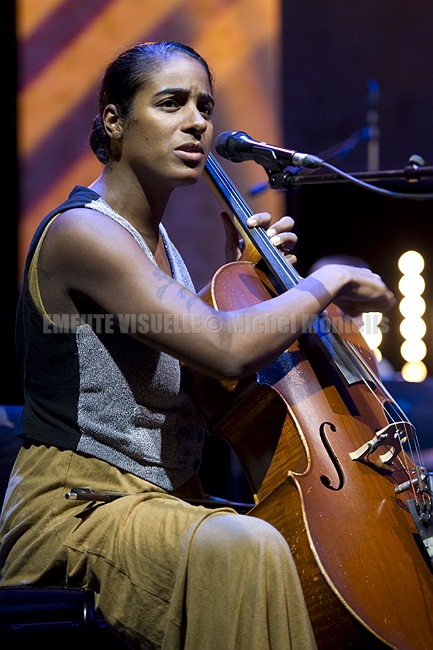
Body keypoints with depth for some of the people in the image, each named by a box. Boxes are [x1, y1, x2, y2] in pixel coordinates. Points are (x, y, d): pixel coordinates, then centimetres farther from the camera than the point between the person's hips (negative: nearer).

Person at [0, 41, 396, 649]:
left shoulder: (156, 239, 14)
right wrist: (325, 282, -11)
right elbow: (227, 350, -26)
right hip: (75, 510, -10)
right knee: (244, 547, -35)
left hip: (163, 505, 10)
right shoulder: (80, 230, -16)